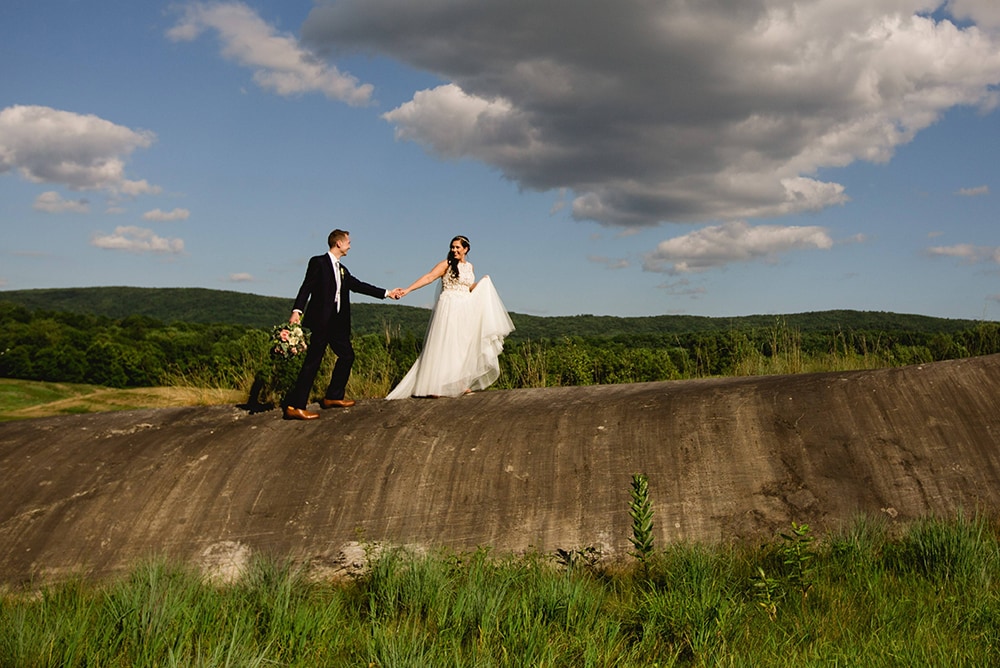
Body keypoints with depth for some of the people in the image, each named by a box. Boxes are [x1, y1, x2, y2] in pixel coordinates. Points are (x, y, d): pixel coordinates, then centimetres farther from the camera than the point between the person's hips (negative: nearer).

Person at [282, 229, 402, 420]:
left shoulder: (342, 270, 19)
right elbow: (307, 287, -12)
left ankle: (333, 397, 26)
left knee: (347, 355, 15)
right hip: (320, 320, -9)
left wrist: (386, 293, 27)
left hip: (337, 322, 9)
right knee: (313, 361, -12)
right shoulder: (318, 262, -4)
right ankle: (294, 406, -13)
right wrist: (297, 311, -24)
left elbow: (358, 285, 24)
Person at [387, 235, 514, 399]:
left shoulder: (469, 266, 13)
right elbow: (429, 277, -15)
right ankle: (434, 386, -6)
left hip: (464, 312, 6)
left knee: (462, 346, 7)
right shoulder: (447, 264, -6)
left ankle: (460, 384, 13)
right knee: (442, 346, -8)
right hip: (448, 310, -6)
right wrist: (408, 290, -25)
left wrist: (482, 283, 5)